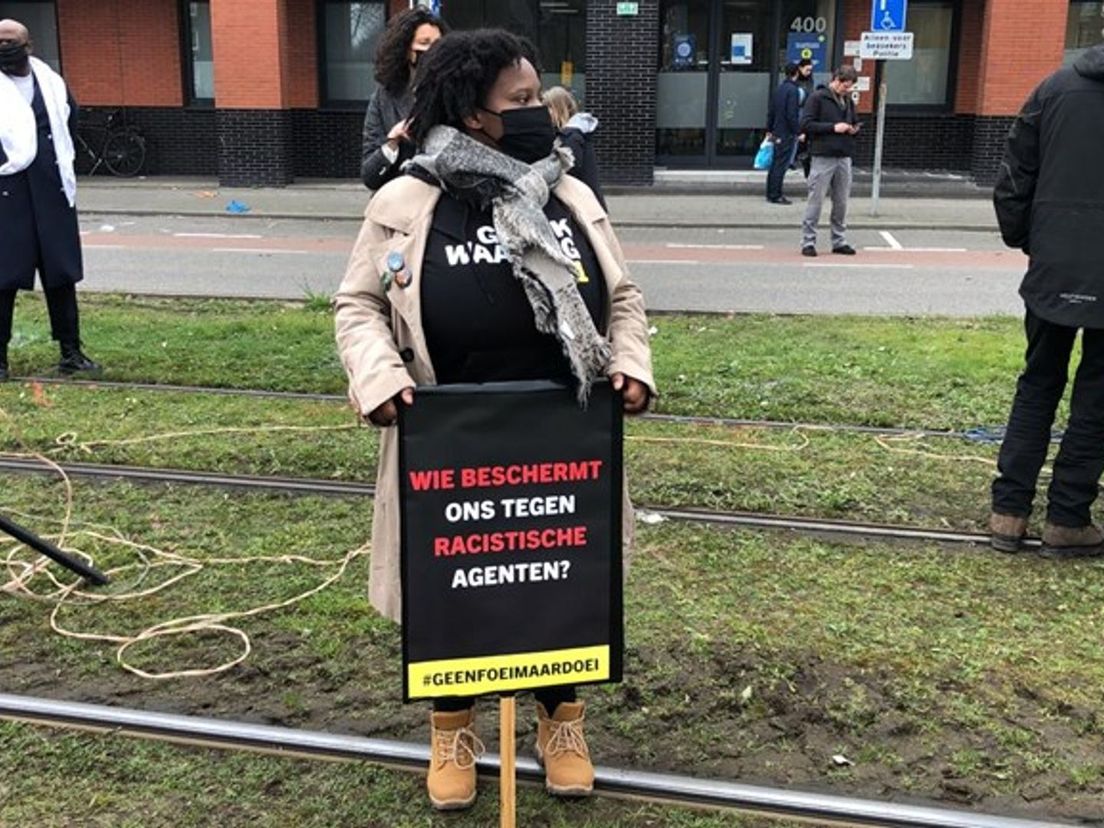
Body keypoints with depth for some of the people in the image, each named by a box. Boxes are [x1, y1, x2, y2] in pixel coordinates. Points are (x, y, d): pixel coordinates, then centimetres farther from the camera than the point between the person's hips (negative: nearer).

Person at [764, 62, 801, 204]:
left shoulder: (778, 89, 10)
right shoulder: (793, 90, -14)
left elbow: (770, 111, 14)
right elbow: (791, 115, -19)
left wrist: (769, 130, 22)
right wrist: (798, 132, -15)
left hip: (777, 133, 8)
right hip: (787, 134, -8)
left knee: (775, 163, 13)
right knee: (781, 164, -4)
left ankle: (771, 193, 19)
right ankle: (775, 195, -2)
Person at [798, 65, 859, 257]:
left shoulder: (848, 101, 16)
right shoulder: (817, 98, -3)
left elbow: (854, 123, 28)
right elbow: (806, 124, -10)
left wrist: (853, 129, 4)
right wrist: (833, 127, -15)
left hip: (844, 157, 6)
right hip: (823, 157, -6)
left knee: (841, 202, 9)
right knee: (815, 201, -4)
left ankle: (839, 241, 17)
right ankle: (808, 241, 2)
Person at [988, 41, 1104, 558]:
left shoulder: (1058, 86, 3)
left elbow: (1014, 178, 4)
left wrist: (1021, 238, 15)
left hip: (1053, 269, 3)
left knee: (1038, 384, 14)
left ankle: (1008, 510, 12)